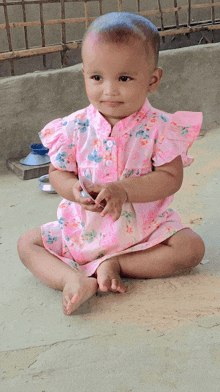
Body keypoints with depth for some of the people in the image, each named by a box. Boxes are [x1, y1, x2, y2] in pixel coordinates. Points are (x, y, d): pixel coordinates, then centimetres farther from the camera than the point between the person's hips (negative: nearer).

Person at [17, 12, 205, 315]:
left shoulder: (160, 127, -14)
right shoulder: (74, 128, -8)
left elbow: (171, 178, -17)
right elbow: (58, 172, 0)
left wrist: (123, 190, -30)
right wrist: (75, 190, -24)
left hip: (144, 226, -1)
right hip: (83, 228, 2)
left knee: (191, 248, -22)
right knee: (27, 243, -7)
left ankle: (114, 264, -15)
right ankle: (75, 280, -28)